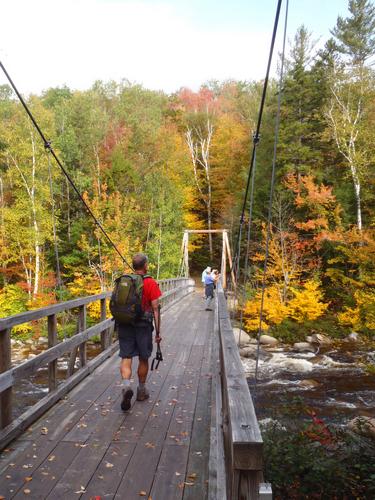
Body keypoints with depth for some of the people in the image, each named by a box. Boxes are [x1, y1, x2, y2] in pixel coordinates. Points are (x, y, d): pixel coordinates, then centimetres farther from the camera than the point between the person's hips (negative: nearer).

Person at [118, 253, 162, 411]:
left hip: (124, 325, 3)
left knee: (126, 358, 5)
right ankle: (141, 390, 28)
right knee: (143, 359, 14)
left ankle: (126, 386, -18)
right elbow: (155, 309, -10)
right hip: (143, 325, -2)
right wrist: (158, 332, -5)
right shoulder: (151, 283, -8)